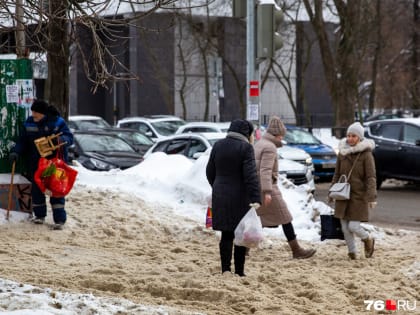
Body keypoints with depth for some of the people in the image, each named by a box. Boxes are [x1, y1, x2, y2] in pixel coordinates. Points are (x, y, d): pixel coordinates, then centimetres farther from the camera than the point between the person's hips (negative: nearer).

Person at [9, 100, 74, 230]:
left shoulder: (58, 122, -8)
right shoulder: (29, 123, 3)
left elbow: (69, 137, -10)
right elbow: (23, 141, 7)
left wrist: (62, 139, -32)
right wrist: (15, 151, -10)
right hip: (35, 164, 4)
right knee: (37, 189, 9)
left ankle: (59, 220, -2)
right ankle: (39, 215, 25)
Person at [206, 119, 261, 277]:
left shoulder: (218, 146, 6)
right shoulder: (246, 148, -11)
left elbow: (210, 171, 12)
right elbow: (250, 175, -18)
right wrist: (255, 199, -22)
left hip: (220, 197, 5)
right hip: (240, 197, -5)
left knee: (226, 235, 10)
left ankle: (225, 269, 3)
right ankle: (239, 271, 6)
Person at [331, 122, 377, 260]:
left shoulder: (366, 154, -9)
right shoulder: (342, 152, 5)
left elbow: (371, 177, -11)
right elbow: (337, 174, 14)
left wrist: (372, 197, -18)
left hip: (359, 195, -5)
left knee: (353, 226, -9)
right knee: (345, 227, 5)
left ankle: (368, 239, 21)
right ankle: (352, 252, 21)